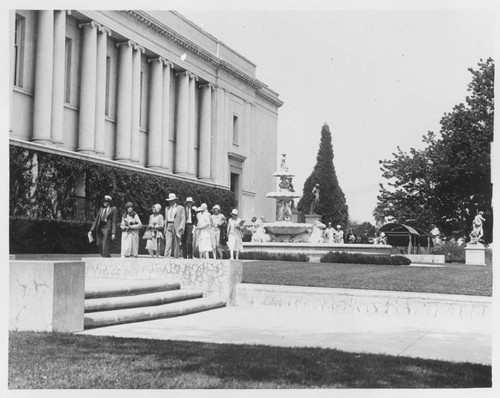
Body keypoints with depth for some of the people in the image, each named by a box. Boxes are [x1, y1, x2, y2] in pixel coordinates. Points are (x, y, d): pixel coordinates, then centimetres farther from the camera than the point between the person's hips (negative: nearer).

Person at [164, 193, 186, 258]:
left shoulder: (180, 208, 3)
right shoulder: (167, 208, 19)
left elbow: (183, 219, -2)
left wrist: (180, 228, -14)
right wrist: (165, 228, 13)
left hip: (177, 228, -3)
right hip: (169, 228, 3)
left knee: (176, 245, 0)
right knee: (168, 243, -9)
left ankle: (176, 258, 7)